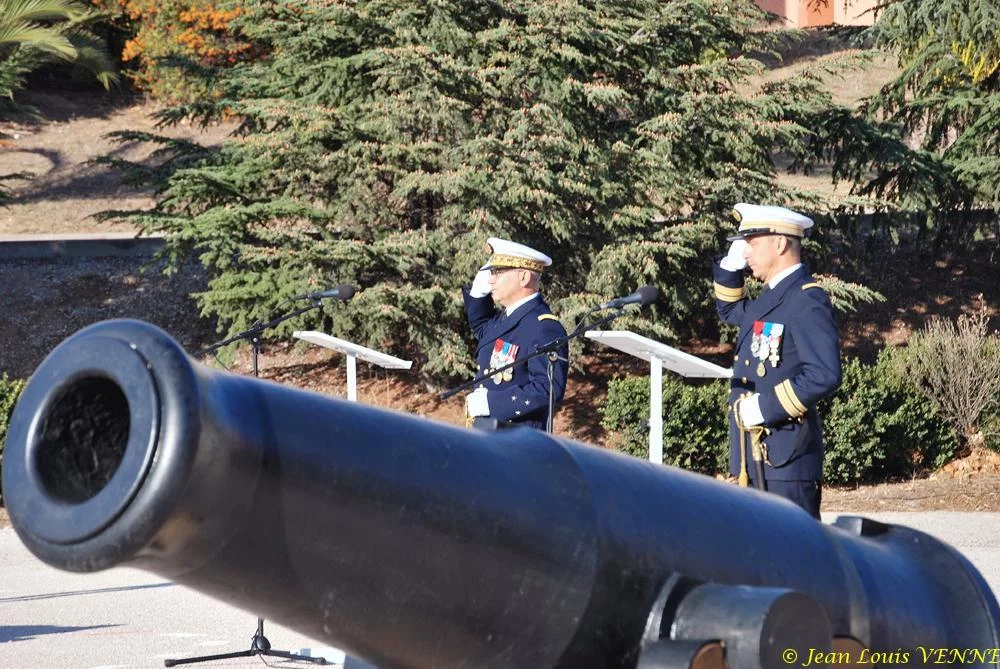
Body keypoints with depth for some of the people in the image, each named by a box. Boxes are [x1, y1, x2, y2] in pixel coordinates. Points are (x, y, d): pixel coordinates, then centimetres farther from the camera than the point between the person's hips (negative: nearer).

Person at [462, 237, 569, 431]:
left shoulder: (545, 328, -18)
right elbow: (482, 328, 36)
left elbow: (549, 390, -27)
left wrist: (490, 402, -25)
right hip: (485, 436, 9)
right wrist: (478, 290, 16)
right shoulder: (503, 318, 11)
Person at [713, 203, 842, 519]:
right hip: (756, 457, 10)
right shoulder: (771, 298, 17)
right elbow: (729, 310, 39)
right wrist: (731, 265, 20)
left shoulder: (807, 300, -13)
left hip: (787, 458, -10)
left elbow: (825, 375, -23)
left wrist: (766, 407, -20)